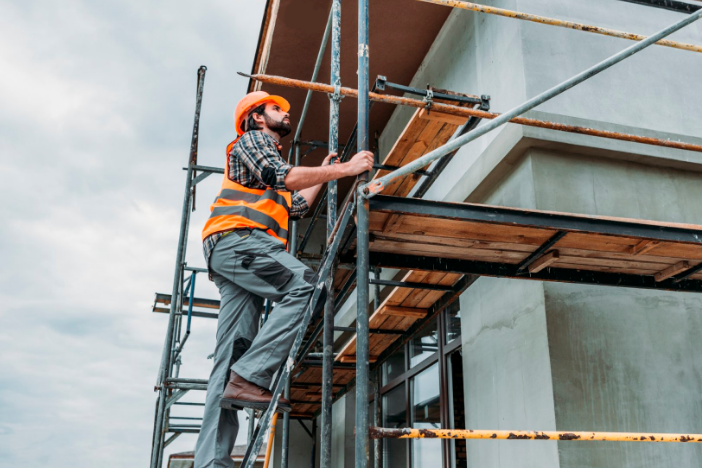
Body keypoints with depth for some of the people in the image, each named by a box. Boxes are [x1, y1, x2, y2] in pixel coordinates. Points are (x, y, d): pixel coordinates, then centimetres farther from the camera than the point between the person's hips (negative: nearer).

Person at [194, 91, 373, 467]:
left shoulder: (269, 153, 38)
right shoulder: (251, 139, 10)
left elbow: (297, 206, 33)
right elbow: (284, 176, -9)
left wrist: (322, 175, 38)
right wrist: (345, 169, -8)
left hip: (228, 253, 9)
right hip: (236, 238, -9)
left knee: (232, 354, -3)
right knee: (304, 286, -24)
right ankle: (250, 377, -28)